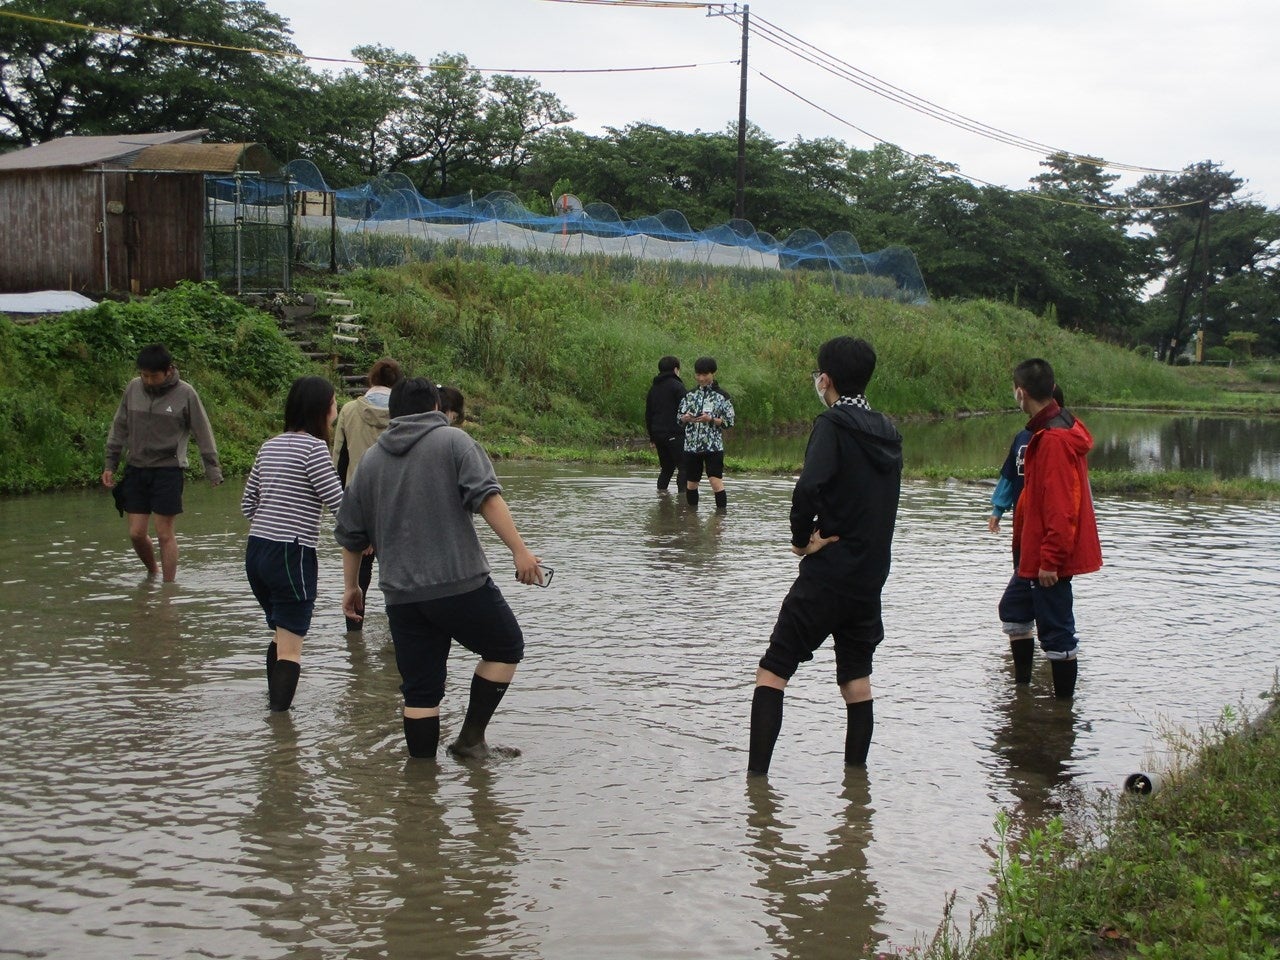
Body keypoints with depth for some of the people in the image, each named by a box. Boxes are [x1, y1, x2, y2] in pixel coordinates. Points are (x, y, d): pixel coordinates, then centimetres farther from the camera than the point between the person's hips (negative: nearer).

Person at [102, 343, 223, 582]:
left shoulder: (185, 393, -8)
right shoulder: (134, 388, 2)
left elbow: (203, 434, -2)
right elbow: (119, 428, 12)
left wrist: (213, 472, -4)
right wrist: (110, 464, 11)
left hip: (168, 469, -4)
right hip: (137, 468, 4)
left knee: (164, 533, -3)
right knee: (136, 533, 4)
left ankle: (168, 585, 5)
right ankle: (152, 572, 29)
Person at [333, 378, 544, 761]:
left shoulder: (372, 459, 16)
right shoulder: (453, 440, 3)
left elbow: (350, 532, 20)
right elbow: (486, 497, -12)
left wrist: (350, 586, 30)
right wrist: (519, 550, -14)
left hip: (401, 596, 5)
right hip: (461, 585, -4)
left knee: (420, 692, 9)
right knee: (506, 648, 15)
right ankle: (471, 737, 9)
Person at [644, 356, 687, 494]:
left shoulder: (653, 388, 16)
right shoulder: (677, 386, -6)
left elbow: (648, 415, 20)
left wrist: (652, 437, 24)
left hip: (658, 434, 7)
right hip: (675, 434, -7)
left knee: (666, 467, 16)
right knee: (683, 466, -5)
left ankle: (661, 489, 11)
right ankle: (683, 491, -13)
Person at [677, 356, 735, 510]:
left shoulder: (721, 396, 0)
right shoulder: (690, 395, 11)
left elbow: (729, 422, -2)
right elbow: (679, 417, 13)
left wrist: (711, 419, -17)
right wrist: (686, 418, -10)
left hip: (713, 446, -4)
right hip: (691, 445, 4)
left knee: (716, 481, -13)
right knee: (691, 483, 9)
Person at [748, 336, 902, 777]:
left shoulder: (834, 423, -13)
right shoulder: (888, 432, 10)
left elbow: (809, 487, -28)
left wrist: (802, 538, -11)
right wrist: (829, 532, 3)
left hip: (827, 574, -7)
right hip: (871, 574, 7)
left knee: (772, 671, -1)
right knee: (857, 677, 15)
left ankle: (757, 774, -7)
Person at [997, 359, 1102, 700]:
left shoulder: (1054, 439, -23)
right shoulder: (1047, 431, 10)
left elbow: (1060, 506, -26)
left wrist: (1050, 559, -23)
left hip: (1049, 558, -11)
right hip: (1036, 555, 11)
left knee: (1056, 633, -2)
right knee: (1014, 609, 23)